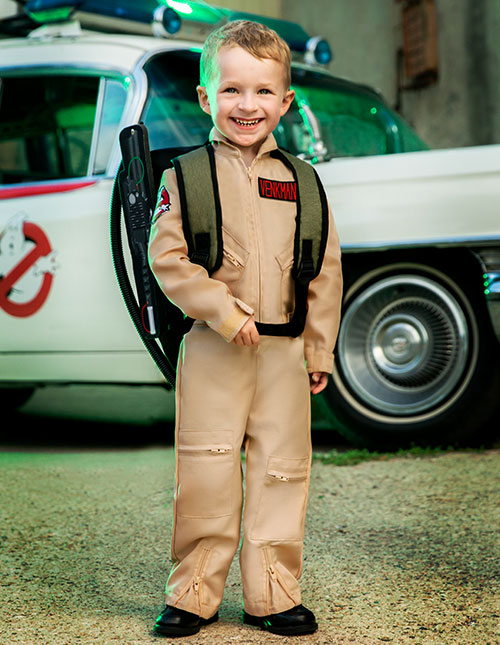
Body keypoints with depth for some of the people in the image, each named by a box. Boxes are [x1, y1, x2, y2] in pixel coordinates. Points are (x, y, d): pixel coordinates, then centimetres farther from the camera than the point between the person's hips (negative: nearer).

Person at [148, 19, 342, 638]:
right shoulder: (187, 176, -1)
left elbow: (325, 270, 11)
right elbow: (167, 257, -8)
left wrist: (319, 350, 7)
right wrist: (223, 312, -17)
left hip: (285, 353, 3)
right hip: (211, 352, -3)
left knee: (282, 470, 7)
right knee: (206, 475, 1)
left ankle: (273, 596, 19)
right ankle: (194, 594, 16)